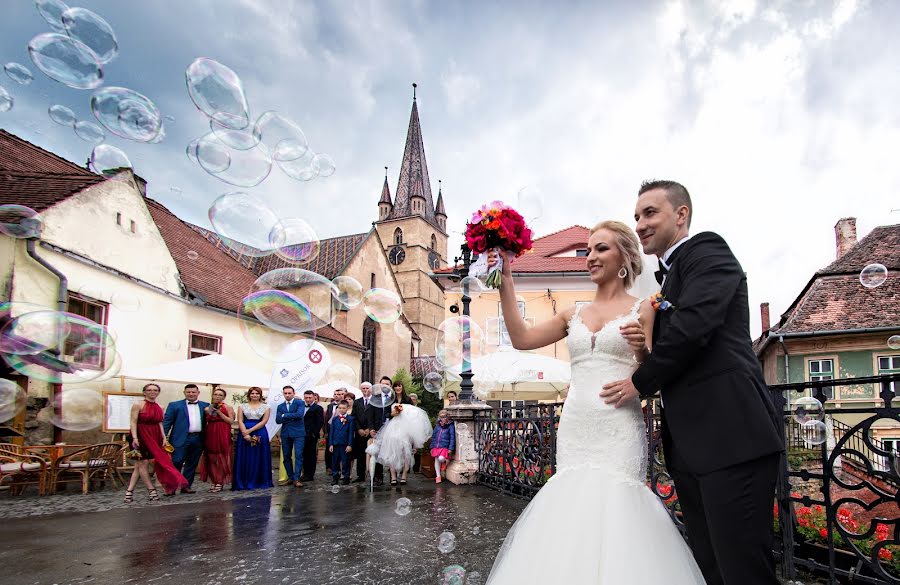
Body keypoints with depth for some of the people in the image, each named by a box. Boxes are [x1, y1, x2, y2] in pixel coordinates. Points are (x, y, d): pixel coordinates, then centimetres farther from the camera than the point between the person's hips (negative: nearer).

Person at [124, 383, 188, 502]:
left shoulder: (159, 408, 10)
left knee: (139, 465, 6)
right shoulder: (138, 405, -6)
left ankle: (129, 491, 11)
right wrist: (135, 438, -19)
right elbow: (133, 422, -10)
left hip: (155, 438, 6)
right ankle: (152, 491, 2)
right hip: (141, 436, -6)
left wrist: (164, 438, 4)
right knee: (143, 463, -3)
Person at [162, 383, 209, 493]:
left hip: (198, 440, 3)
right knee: (176, 463, -4)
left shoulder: (205, 405, 13)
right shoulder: (174, 405, 6)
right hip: (181, 439, -3)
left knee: (192, 464, 8)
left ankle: (186, 486, 17)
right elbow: (166, 422, 0)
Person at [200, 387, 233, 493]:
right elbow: (204, 423, 15)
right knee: (211, 458, 4)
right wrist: (209, 413, 0)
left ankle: (220, 482, 6)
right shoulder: (207, 408, 11)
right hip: (210, 435, 4)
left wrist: (219, 412, -11)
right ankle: (214, 481, 13)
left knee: (221, 458, -2)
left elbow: (231, 421, -8)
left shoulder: (227, 407, 2)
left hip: (223, 435, -4)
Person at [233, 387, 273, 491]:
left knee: (259, 458, 2)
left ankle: (260, 482, 10)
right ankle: (243, 483, 6)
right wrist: (245, 434, -13)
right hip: (245, 434, 0)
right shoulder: (242, 407, 9)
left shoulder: (266, 407, 6)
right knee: (244, 458, 0)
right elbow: (240, 421, 1)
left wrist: (250, 430, -12)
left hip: (260, 434, 0)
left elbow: (264, 421, -3)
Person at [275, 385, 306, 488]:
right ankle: (290, 477, 19)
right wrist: (292, 417, -13)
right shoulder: (280, 406, 12)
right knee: (286, 456, 8)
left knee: (298, 455, -10)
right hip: (285, 433, 4)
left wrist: (285, 415, -9)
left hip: (298, 433, -4)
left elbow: (299, 414, -17)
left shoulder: (300, 403, 1)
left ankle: (296, 479, -8)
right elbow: (278, 420, 0)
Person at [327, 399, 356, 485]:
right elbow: (331, 432, 7)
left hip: (345, 444, -3)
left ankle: (346, 478, 12)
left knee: (345, 461, 2)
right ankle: (335, 478, 16)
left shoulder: (351, 419, -1)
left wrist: (350, 445, -9)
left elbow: (351, 432, -4)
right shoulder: (335, 419, 8)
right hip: (335, 444, 3)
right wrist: (330, 444, 0)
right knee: (335, 461, 7)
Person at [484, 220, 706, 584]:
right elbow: (522, 339, 5)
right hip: (573, 431, 4)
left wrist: (642, 350, -23)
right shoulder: (574, 315, 14)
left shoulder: (643, 310, 2)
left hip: (619, 432, -4)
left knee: (615, 509, -6)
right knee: (572, 508, 5)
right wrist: (505, 281, 2)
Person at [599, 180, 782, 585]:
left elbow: (694, 324, -18)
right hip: (689, 447, 9)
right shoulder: (669, 278, 24)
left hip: (730, 438, -9)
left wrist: (640, 383, -6)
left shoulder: (707, 249, -2)